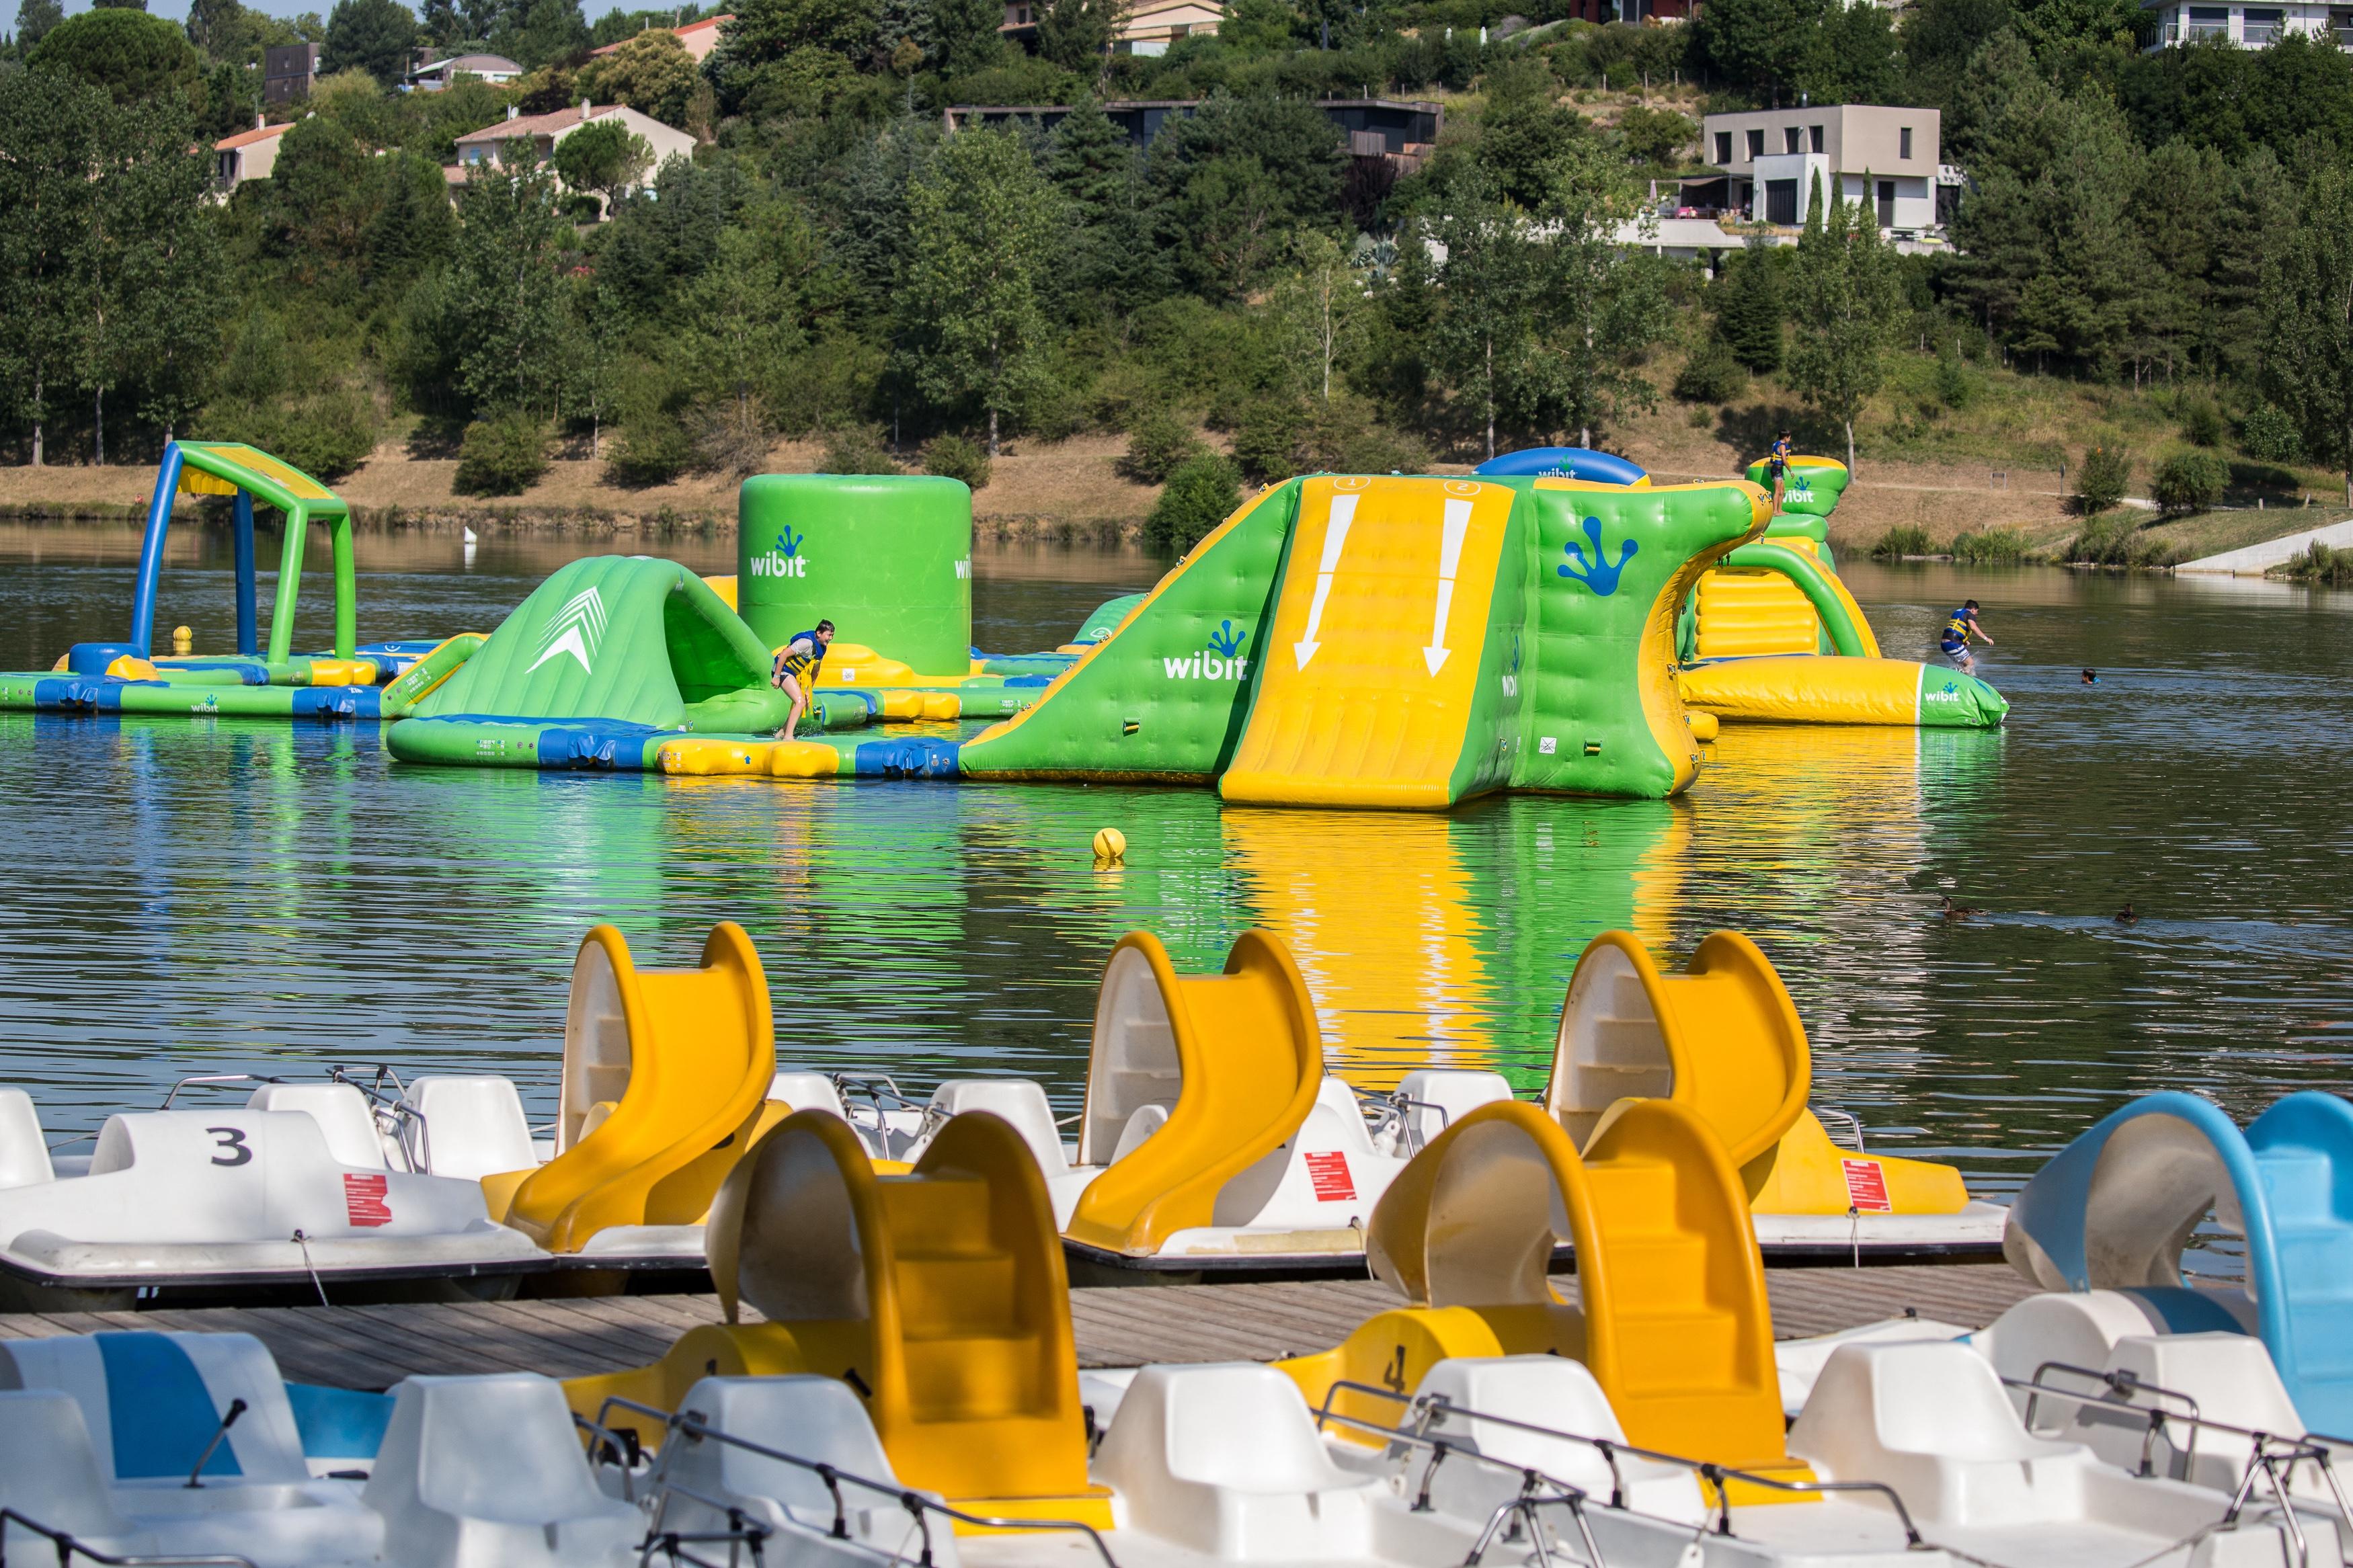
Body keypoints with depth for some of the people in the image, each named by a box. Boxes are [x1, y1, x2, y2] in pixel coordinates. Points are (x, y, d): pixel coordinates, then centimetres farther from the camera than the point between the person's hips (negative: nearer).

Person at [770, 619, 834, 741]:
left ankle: (781, 734, 16)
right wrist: (776, 677, -25)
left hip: (794, 674, 10)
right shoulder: (807, 642, -24)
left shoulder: (822, 648, 6)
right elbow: (784, 655, -26)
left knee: (805, 705, 9)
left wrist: (808, 690, 13)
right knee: (800, 702, -20)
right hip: (783, 671, -10)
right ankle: (788, 736, -22)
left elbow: (815, 670, 17)